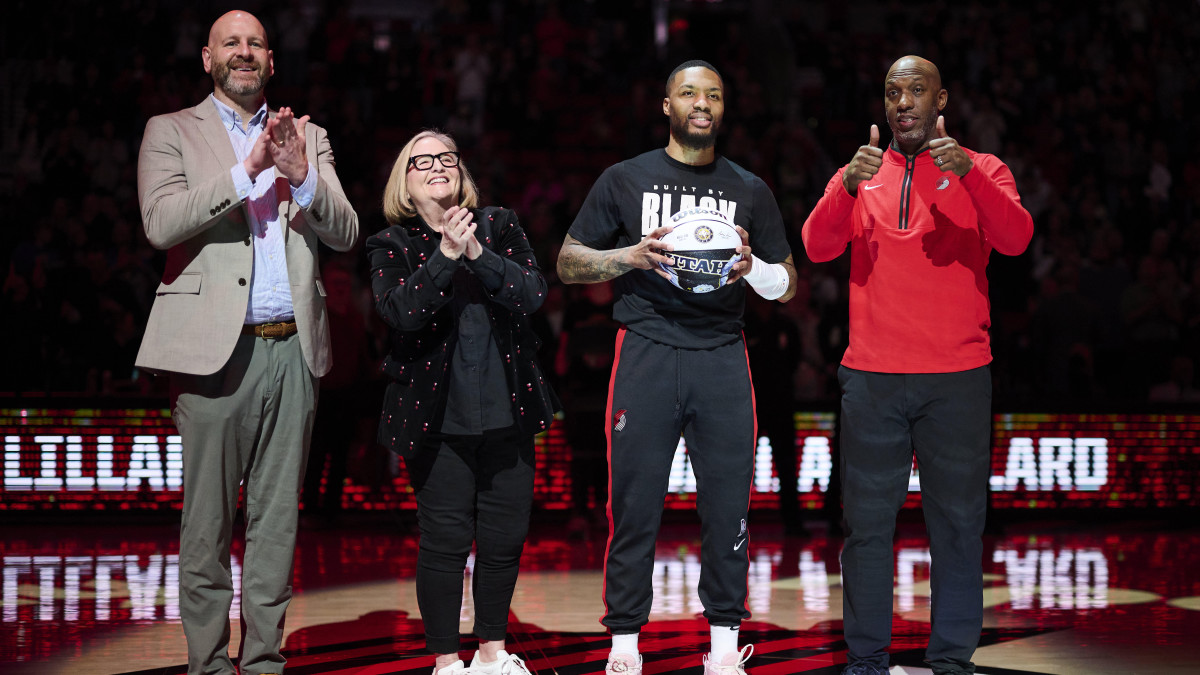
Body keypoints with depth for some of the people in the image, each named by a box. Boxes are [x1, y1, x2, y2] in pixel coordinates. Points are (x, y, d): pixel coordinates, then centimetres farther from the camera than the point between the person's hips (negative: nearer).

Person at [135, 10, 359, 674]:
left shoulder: (307, 138, 18)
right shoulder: (171, 132, 8)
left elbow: (345, 234, 8)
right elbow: (161, 223, -8)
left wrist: (301, 175, -10)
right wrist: (246, 169, -15)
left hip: (292, 348, 3)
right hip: (216, 348, -3)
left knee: (277, 516, 6)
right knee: (207, 520, -1)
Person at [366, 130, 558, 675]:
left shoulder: (500, 227, 8)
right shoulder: (391, 245, 2)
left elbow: (533, 293, -6)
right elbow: (399, 311, -15)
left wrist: (478, 253, -20)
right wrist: (445, 255, -25)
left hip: (506, 414, 3)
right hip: (437, 421, -2)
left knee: (505, 537, 8)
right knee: (445, 539, -2)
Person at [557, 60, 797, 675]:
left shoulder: (749, 191, 16)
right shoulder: (626, 180, 10)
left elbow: (788, 285, 16)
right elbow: (568, 263, 10)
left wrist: (750, 267, -6)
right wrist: (632, 256, -8)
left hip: (722, 356, 2)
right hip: (646, 351, -2)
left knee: (728, 504, 0)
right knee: (634, 504, -3)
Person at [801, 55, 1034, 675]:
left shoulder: (981, 172, 7)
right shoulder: (860, 174, 12)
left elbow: (1016, 239, -11)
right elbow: (817, 247, -3)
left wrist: (968, 174, -26)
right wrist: (849, 186, -21)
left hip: (957, 379, -1)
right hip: (871, 377, 1)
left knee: (958, 520, 1)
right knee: (867, 519, 1)